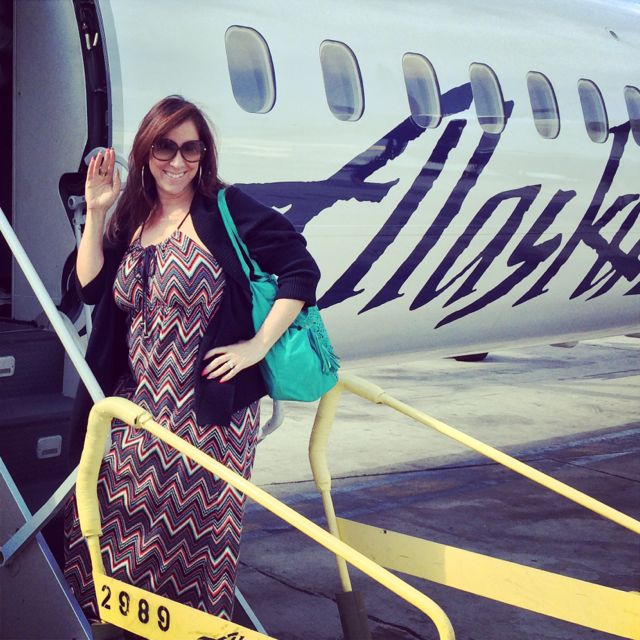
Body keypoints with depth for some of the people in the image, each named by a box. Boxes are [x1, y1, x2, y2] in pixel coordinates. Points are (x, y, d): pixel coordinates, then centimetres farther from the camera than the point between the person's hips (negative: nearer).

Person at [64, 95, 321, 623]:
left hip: (211, 409, -5)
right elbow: (91, 286, 4)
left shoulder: (228, 210, -7)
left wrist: (259, 344, -13)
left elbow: (301, 269, -9)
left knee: (198, 531, 2)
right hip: (136, 406, 6)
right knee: (122, 519, 8)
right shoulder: (132, 219, 11)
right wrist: (96, 213, -3)